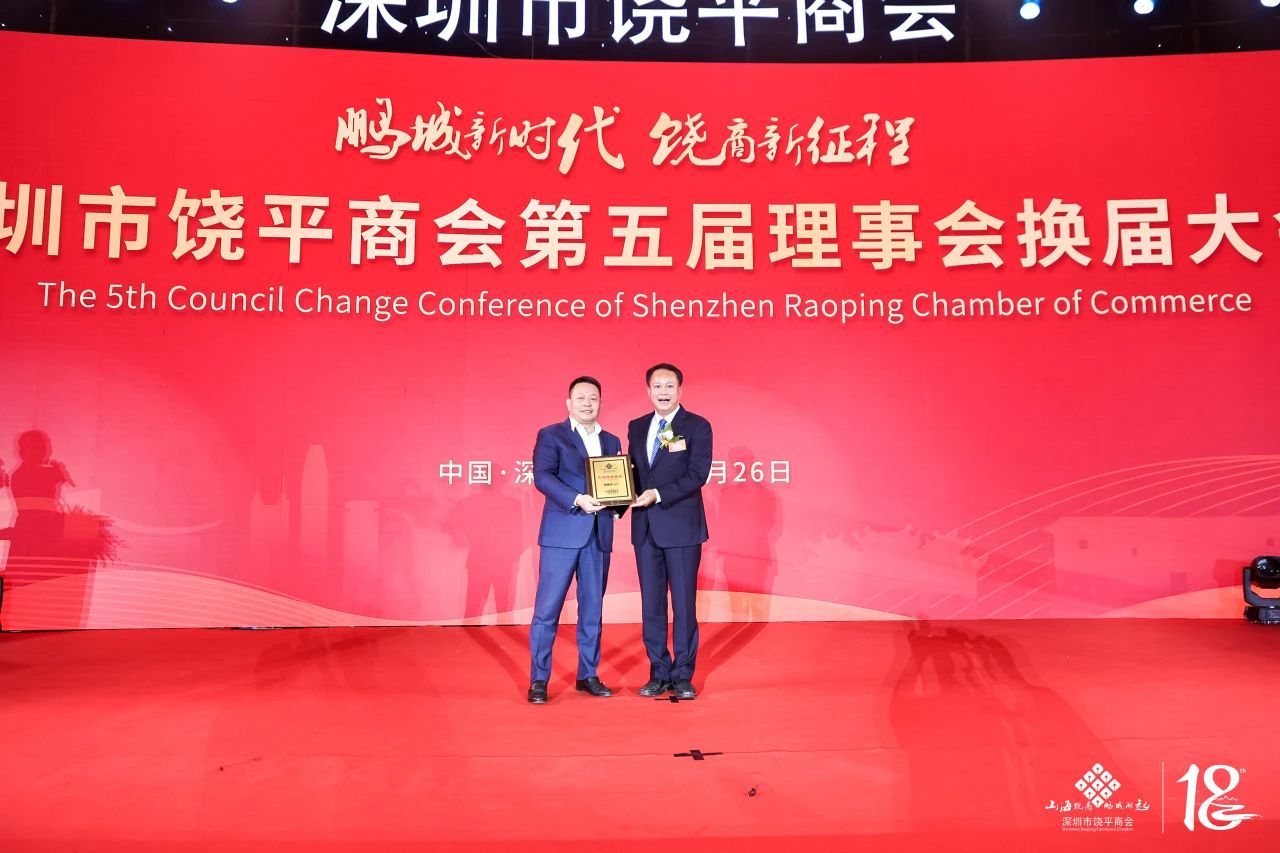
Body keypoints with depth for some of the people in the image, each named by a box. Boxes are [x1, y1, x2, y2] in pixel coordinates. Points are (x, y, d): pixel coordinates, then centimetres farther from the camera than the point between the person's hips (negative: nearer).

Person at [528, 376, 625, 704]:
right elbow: (542, 476, -12)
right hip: (562, 533, -5)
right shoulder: (551, 435, 2)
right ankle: (538, 679, 6)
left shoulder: (611, 441, 17)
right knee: (547, 607, -3)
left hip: (599, 535, 5)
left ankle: (588, 674, 20)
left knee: (593, 608, 10)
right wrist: (577, 500, -25)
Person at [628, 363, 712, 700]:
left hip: (681, 527, -4)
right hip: (645, 527, 5)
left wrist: (658, 494, -20)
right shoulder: (637, 427, 13)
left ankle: (682, 676, 13)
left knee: (684, 604, 2)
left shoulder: (697, 427, -3)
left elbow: (697, 475, -12)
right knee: (651, 605, 9)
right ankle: (659, 673, 19)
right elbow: (633, 471, 12)